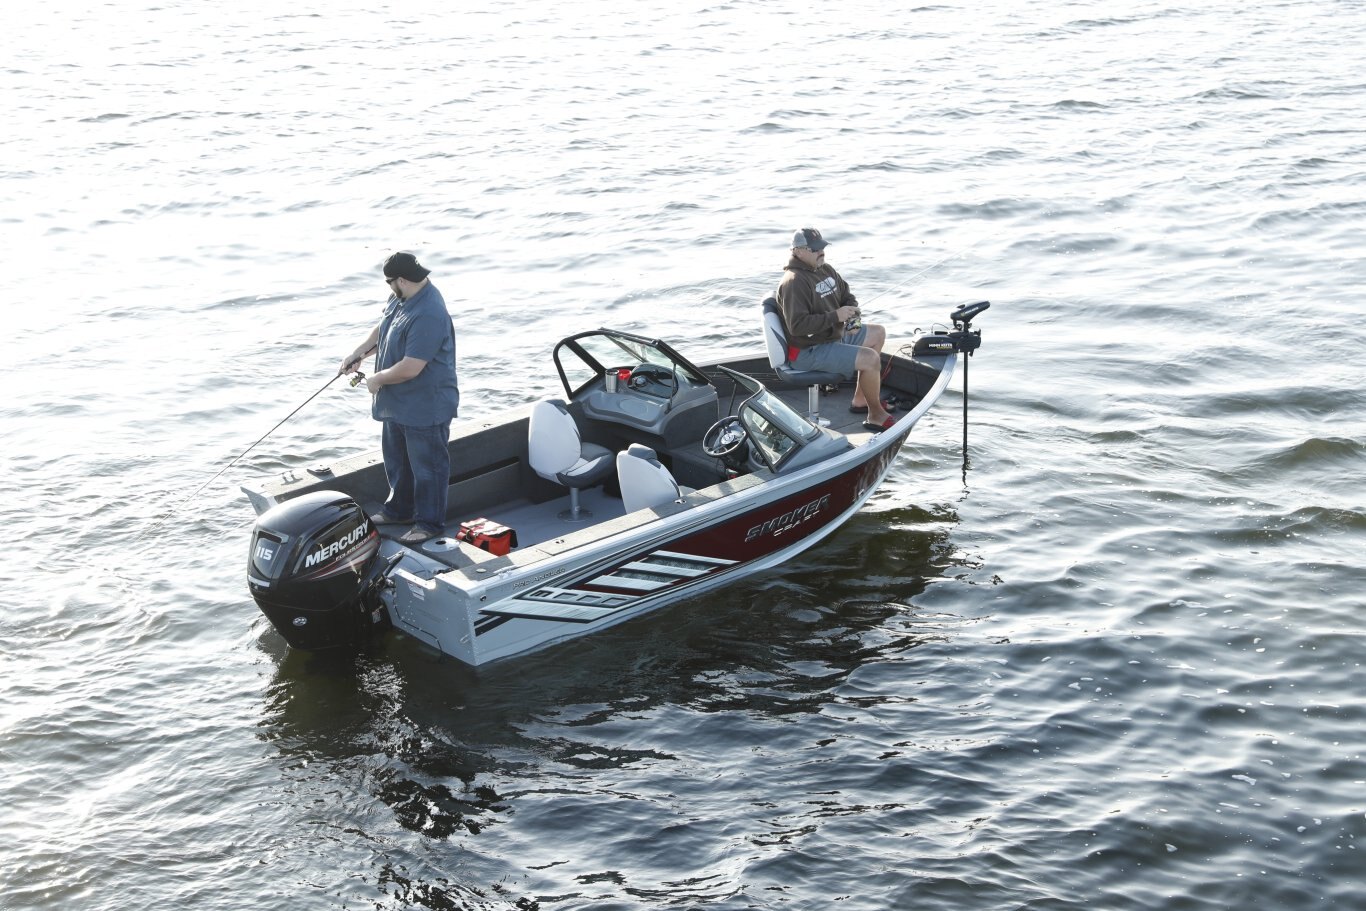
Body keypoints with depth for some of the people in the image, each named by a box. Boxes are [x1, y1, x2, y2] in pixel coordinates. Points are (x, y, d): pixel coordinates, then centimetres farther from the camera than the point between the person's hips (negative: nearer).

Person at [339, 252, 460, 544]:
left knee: (426, 466, 6)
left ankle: (429, 522, 20)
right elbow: (382, 328, 20)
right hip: (397, 402, 10)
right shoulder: (400, 298, 0)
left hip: (425, 408, -10)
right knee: (396, 460, 24)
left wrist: (377, 379, -16)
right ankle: (398, 509, 41)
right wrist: (358, 353, 6)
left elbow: (410, 368, -31)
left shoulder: (428, 315, -31)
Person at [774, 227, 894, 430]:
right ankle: (875, 415, -2)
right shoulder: (794, 282, -24)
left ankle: (860, 399, 21)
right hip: (808, 351, -11)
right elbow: (797, 325, -32)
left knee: (878, 333, 19)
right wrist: (835, 316, -30)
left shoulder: (825, 270, 6)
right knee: (871, 359, -21)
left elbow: (847, 296, 16)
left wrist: (854, 315, -7)